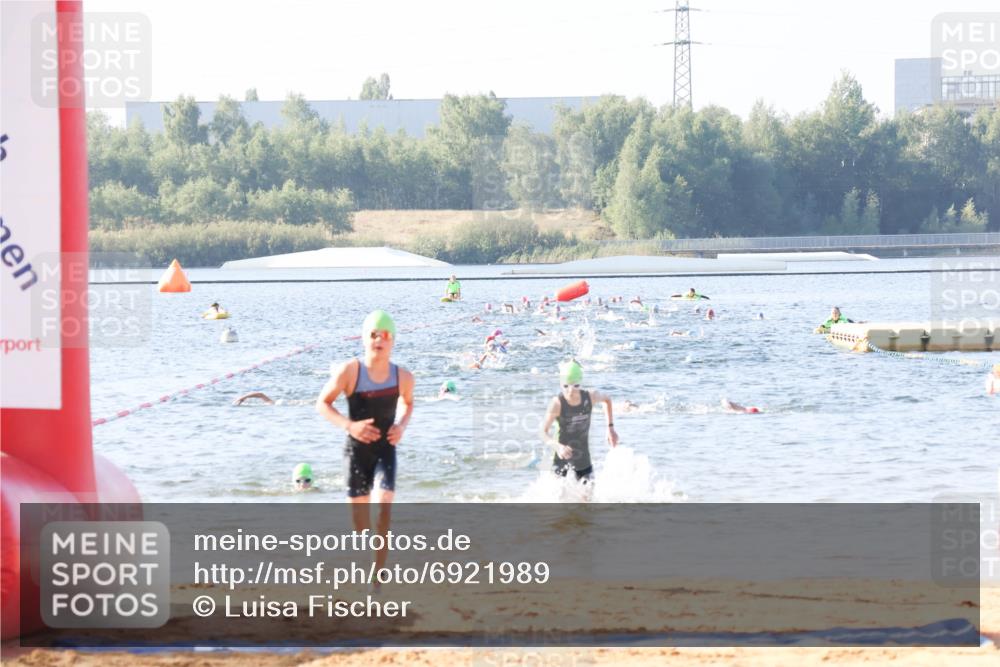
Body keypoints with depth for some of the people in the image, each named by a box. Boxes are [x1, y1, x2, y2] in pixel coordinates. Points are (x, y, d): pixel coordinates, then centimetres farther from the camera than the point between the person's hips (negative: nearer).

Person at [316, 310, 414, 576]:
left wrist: (402, 426, -5)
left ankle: (379, 571, -13)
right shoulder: (349, 371, -15)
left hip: (386, 447, 1)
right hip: (357, 447, -1)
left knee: (386, 503, -17)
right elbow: (322, 404, -7)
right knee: (359, 505, 7)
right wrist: (349, 425, -21)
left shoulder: (402, 376, -7)